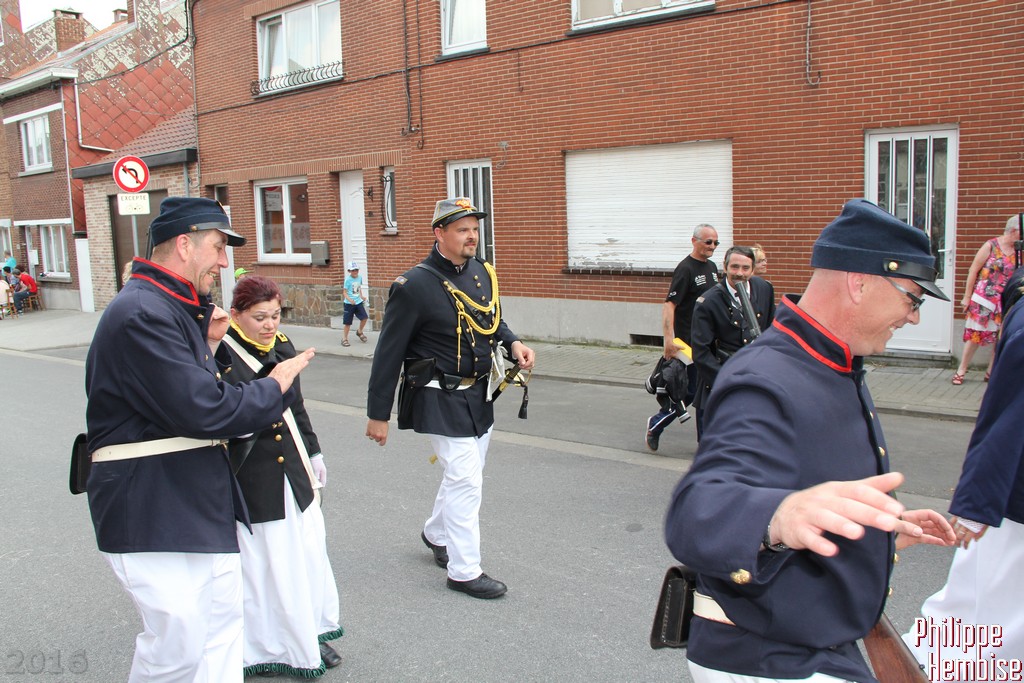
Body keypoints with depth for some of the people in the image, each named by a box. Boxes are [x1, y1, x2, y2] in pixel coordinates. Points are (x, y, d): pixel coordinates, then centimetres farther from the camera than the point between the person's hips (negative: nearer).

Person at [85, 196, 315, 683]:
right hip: (153, 514, -10)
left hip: (202, 505, 10)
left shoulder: (174, 308, 14)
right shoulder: (142, 314, -21)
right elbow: (206, 411, -25)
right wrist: (275, 385, -10)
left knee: (223, 624, 16)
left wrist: (207, 345, 2)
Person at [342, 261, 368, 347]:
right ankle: (344, 338, 16)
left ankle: (359, 332, 23)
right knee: (348, 322, 1)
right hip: (349, 304, -5)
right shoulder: (348, 279, -13)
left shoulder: (360, 277, 3)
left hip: (358, 302, 5)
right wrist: (350, 300, -28)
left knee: (364, 317, -5)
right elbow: (344, 292, -14)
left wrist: (361, 297, 12)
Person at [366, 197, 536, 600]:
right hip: (441, 400, -8)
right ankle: (464, 571, 11)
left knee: (464, 475, 20)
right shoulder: (414, 285, -18)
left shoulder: (483, 273, 4)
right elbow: (389, 353, -14)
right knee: (466, 480, -5)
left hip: (478, 396, 8)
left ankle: (436, 534, 45)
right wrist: (378, 414, -11)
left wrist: (513, 343, -2)